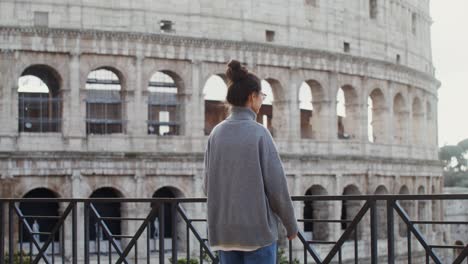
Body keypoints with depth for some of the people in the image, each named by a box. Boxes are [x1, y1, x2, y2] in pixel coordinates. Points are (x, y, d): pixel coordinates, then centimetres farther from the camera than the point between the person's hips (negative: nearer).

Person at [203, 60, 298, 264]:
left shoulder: (216, 134, 3)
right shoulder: (259, 132, -11)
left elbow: (209, 185, 6)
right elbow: (276, 184, -10)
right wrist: (291, 224, 3)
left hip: (225, 230, 5)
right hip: (258, 228, -5)